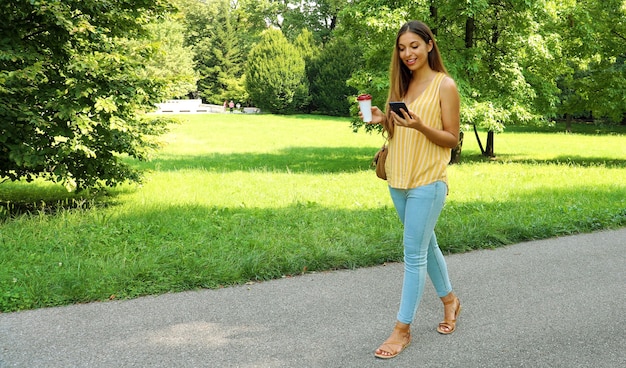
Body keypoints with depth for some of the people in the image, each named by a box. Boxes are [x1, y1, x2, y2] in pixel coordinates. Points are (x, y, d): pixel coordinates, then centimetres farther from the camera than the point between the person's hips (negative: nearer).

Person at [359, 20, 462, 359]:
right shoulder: (401, 85, 11)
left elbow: (452, 139, -8)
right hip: (398, 178, 7)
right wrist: (383, 121, -4)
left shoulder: (445, 86, -7)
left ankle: (402, 329, 3)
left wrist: (421, 126, -23)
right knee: (425, 244, 18)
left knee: (414, 253, -5)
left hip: (427, 181, -7)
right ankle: (449, 299, 38)